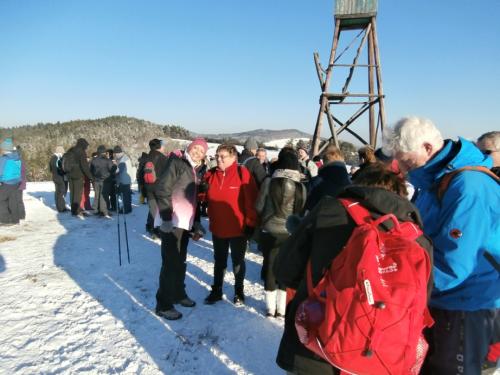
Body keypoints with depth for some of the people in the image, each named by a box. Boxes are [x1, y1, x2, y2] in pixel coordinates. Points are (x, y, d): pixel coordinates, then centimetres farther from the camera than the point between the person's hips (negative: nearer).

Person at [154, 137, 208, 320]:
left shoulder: (194, 170, 17)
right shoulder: (176, 163, -8)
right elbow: (162, 190, -17)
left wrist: (196, 224, 15)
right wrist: (167, 217, -23)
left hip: (185, 223, 8)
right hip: (172, 222, -8)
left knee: (180, 261, 18)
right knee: (170, 263, -4)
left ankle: (178, 293, 33)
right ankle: (163, 304, 6)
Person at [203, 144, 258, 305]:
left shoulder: (242, 173, -14)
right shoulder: (211, 174, 0)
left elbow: (251, 200, -14)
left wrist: (251, 224, -14)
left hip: (238, 228, -4)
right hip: (218, 228, 4)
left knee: (238, 261, 14)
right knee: (219, 260, 19)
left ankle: (239, 292, 32)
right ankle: (216, 291, 35)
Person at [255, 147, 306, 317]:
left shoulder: (269, 182, -12)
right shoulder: (301, 187, -8)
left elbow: (259, 207, -4)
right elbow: (303, 211, 1)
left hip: (270, 232, -1)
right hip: (291, 234, 1)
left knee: (270, 268, 13)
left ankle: (270, 308, 21)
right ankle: (281, 309, 22)